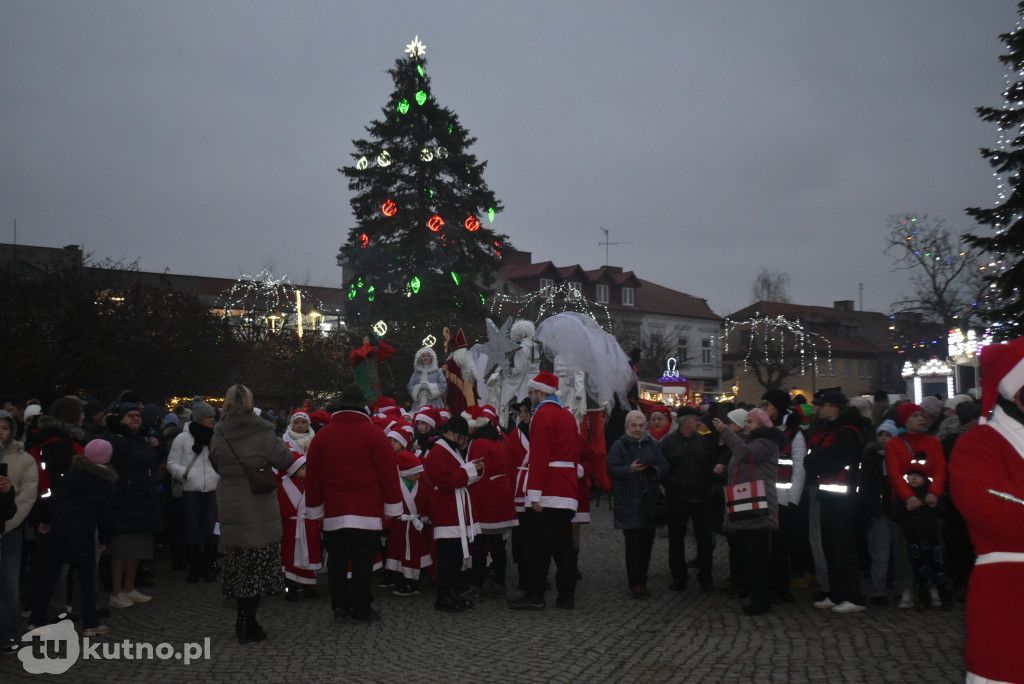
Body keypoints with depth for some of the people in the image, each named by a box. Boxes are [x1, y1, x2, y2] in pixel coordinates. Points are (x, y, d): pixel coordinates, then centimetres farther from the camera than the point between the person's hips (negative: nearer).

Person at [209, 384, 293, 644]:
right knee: (258, 565, 3)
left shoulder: (219, 435, -1)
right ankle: (247, 625, 2)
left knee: (238, 564, 12)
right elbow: (285, 460, -7)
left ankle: (244, 624, 20)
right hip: (259, 508, -4)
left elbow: (216, 463, 13)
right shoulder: (261, 432, -14)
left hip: (230, 507, 4)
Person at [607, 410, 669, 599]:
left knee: (647, 542, 6)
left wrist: (655, 470, -16)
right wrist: (630, 470, -26)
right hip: (628, 504, -4)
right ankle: (635, 583, 1)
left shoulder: (653, 445, 13)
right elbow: (612, 469, -10)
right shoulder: (619, 446, 1)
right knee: (633, 544, -5)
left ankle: (641, 581, 17)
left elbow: (665, 467, 6)